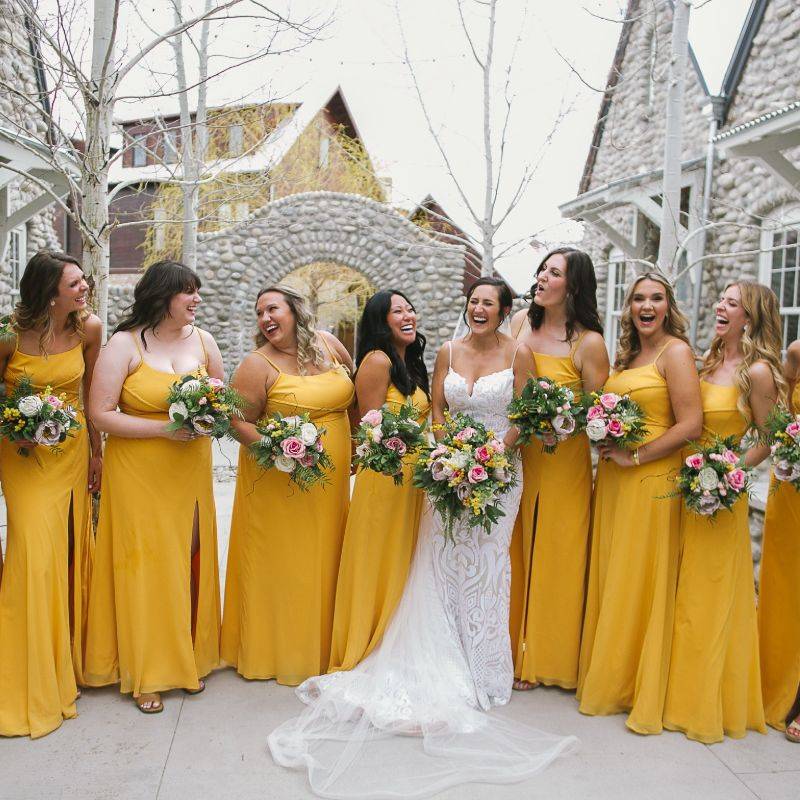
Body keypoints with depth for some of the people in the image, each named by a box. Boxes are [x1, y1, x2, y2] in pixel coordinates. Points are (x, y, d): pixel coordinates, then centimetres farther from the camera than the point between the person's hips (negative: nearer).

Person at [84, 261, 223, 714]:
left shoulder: (202, 340, 6)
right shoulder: (125, 345, -7)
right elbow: (101, 414, -12)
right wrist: (164, 428, -20)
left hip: (191, 471, 4)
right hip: (138, 474, -4)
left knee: (191, 560, 7)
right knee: (146, 566, 1)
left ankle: (190, 658, 24)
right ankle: (146, 674, 16)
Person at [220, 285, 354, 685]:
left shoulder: (328, 344, 5)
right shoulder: (257, 364, -10)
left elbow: (355, 390, 18)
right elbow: (240, 422, -10)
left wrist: (358, 446, 14)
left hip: (330, 482, 5)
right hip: (278, 483, -5)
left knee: (322, 564, 13)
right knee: (279, 565, 2)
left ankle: (319, 648, 29)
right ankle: (274, 651, 20)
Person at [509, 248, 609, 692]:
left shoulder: (589, 343, -11)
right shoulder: (521, 320, 3)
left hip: (562, 459, -4)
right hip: (515, 453, 4)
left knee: (553, 556, 6)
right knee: (514, 553, 11)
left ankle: (547, 658, 25)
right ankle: (517, 651, 28)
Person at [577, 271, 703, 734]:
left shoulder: (676, 352, -8)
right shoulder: (626, 354, 14)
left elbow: (690, 425, -16)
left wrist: (634, 457, -16)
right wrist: (606, 442, 3)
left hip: (652, 480, -7)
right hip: (612, 478, 7)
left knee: (641, 583, 1)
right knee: (608, 578, 12)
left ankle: (642, 691, 16)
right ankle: (607, 678, 27)